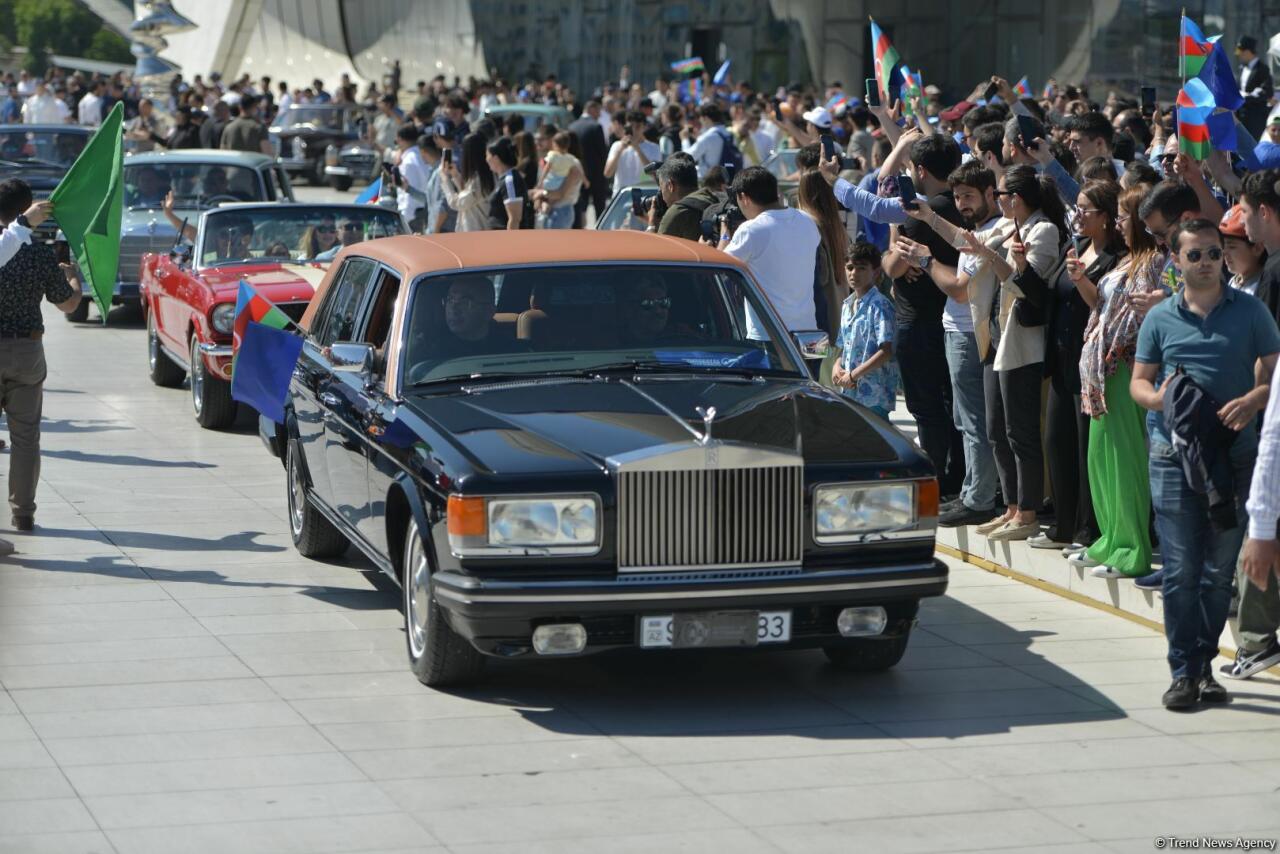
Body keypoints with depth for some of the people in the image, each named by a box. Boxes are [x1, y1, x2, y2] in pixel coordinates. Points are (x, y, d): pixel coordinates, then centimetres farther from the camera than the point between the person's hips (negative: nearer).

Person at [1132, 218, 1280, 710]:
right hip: (1173, 453, 0)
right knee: (1180, 570, -3)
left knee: (1219, 569, 6)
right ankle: (1184, 672, 3)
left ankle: (1204, 665, 17)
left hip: (1234, 452, 0)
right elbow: (1139, 381, 12)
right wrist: (1159, 397, -11)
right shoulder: (1160, 319, 7)